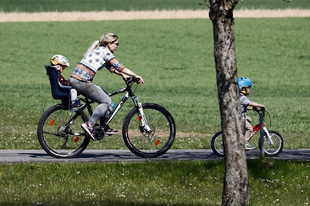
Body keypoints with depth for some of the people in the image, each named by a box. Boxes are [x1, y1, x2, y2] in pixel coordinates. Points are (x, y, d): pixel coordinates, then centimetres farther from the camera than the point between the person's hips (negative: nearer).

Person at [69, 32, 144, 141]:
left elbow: (111, 67, 31)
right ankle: (89, 125, -10)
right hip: (81, 82, -10)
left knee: (104, 96, 20)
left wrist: (123, 75, 21)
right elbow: (118, 66, -11)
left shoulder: (99, 50, 23)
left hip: (74, 79, 10)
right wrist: (135, 76, -10)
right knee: (106, 101, -2)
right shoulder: (105, 51, -5)